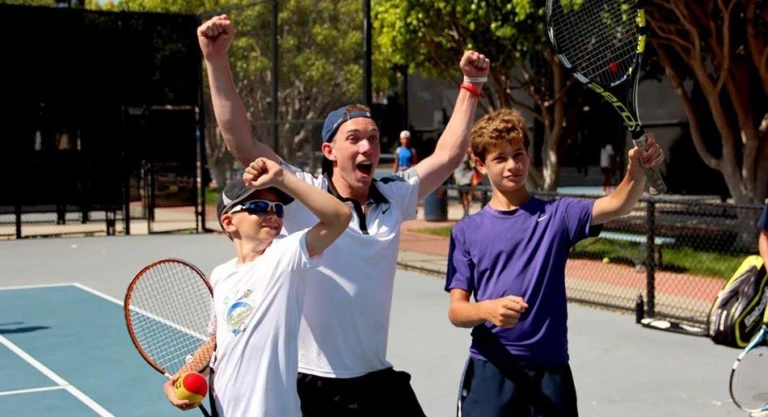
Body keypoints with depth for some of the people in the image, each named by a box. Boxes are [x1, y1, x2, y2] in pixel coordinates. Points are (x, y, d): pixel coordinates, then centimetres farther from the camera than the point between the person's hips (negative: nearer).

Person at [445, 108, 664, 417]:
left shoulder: (556, 215, 3)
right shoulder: (467, 231, 4)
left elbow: (618, 205, -14)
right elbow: (456, 311, -1)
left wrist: (638, 170, -34)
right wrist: (487, 310, -22)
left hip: (550, 371, 0)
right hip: (489, 371, 0)